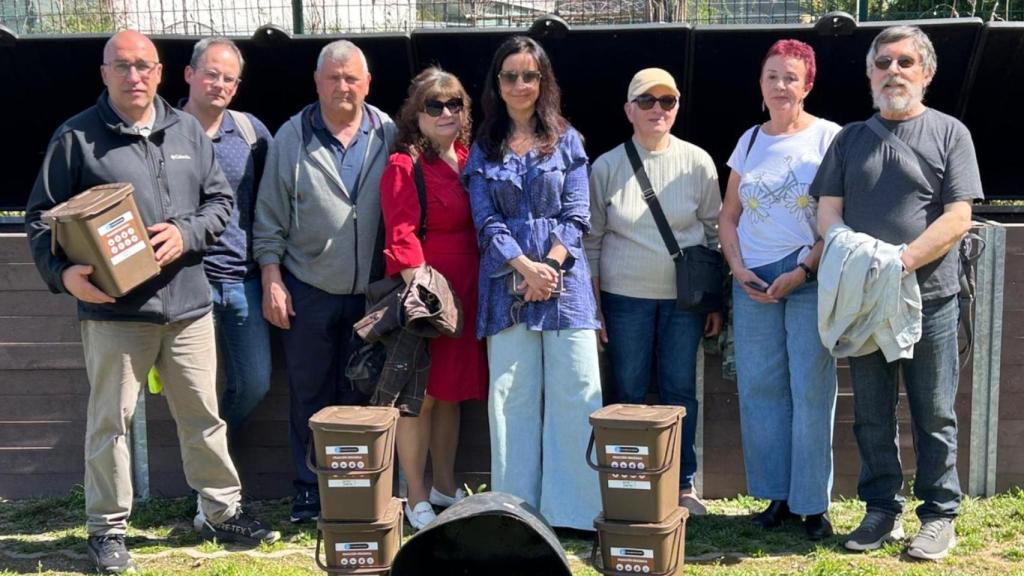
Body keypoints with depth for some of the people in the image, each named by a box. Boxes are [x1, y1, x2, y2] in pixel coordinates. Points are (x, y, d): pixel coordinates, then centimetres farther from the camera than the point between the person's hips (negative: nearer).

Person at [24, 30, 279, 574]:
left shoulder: (188, 131, 9)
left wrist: (187, 233, -7)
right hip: (113, 309, -3)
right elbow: (41, 217, -1)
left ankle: (223, 512, 27)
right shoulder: (76, 137, -3)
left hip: (188, 304, 4)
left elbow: (219, 199, 12)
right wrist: (63, 273, -16)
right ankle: (107, 529, 20)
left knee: (203, 413, 12)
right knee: (110, 419, 6)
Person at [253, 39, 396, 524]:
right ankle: (309, 492, 18)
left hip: (369, 293, 1)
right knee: (309, 395, 7)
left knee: (360, 395, 10)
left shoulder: (389, 136, 1)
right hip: (307, 292, -1)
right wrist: (272, 280, -4)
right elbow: (270, 218, 1)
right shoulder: (291, 138, -1)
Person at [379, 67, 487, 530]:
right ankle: (417, 499, 9)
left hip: (466, 291, 7)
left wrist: (480, 289, 9)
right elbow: (402, 238, -14)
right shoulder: (403, 167, -9)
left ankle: (445, 485, 28)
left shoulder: (469, 160, 12)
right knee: (419, 395, -1)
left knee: (452, 391, 15)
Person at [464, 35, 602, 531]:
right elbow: (486, 222, 1)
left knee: (575, 393, -3)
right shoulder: (484, 149, 10)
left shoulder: (567, 141, 9)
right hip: (507, 284, 1)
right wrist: (526, 267, -13)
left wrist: (550, 267, -12)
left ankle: (577, 509, 3)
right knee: (512, 394, 1)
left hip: (564, 282, 0)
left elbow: (576, 215, 2)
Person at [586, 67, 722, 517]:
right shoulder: (606, 167, 0)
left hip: (684, 298, 1)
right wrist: (593, 307, 0)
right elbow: (592, 241, 4)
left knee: (681, 391, 6)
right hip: (625, 297, 0)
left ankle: (683, 485, 18)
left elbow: (714, 232, 6)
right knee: (627, 394, 5)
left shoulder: (697, 163, 1)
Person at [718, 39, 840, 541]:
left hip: (810, 280, -4)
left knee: (810, 390, -3)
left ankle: (813, 504, 7)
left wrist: (803, 270, -14)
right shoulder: (750, 141, 12)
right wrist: (738, 269, -1)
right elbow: (728, 217, 14)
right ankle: (776, 497, 16)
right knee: (759, 388, 5)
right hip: (753, 282, 4)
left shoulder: (828, 138, -1)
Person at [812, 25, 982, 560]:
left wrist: (901, 261, -17)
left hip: (930, 298, -3)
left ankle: (939, 516, 16)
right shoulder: (850, 139, 11)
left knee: (934, 416, 5)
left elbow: (957, 218, -6)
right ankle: (881, 511, 21)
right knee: (871, 416, 9)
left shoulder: (949, 133, 2)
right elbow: (828, 210, 6)